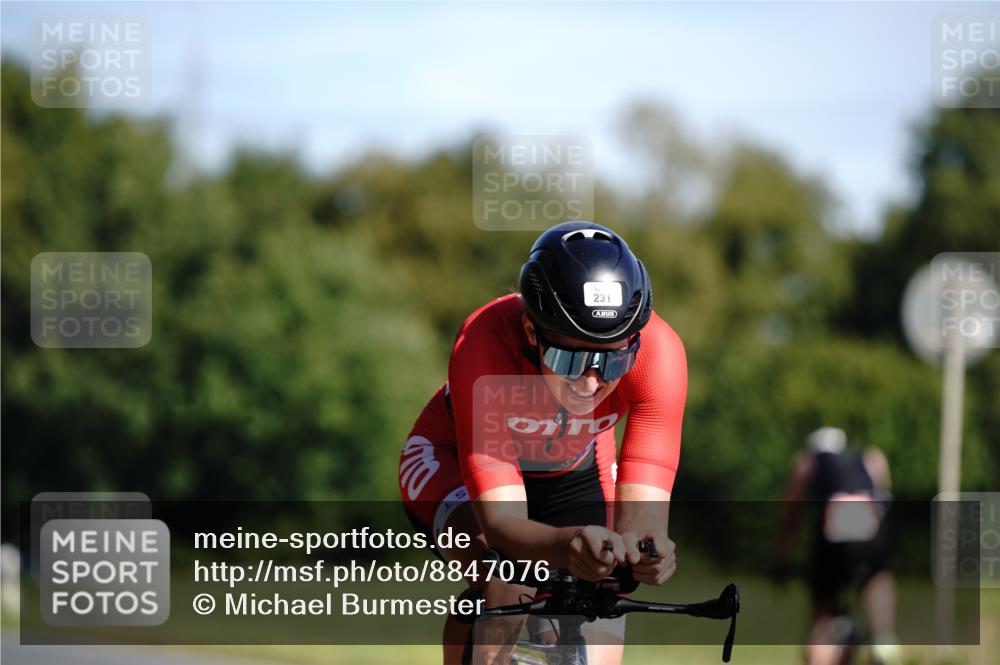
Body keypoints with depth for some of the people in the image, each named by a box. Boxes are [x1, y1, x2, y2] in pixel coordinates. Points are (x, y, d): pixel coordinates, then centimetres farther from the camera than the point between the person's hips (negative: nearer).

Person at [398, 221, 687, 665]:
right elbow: (502, 524, -45)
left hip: (574, 470, 3)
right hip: (454, 458, -3)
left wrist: (643, 546, -65)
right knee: (504, 583, -32)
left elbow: (642, 510, -40)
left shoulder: (656, 352, -35)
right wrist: (568, 545, -67)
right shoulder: (484, 346, -41)